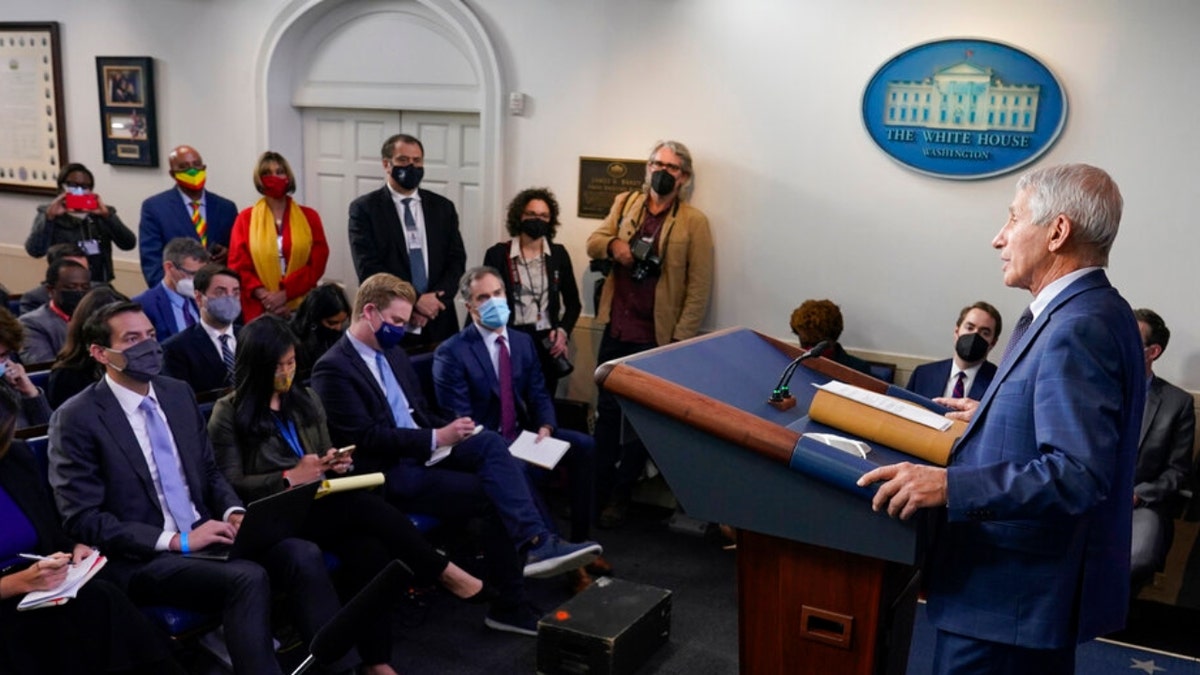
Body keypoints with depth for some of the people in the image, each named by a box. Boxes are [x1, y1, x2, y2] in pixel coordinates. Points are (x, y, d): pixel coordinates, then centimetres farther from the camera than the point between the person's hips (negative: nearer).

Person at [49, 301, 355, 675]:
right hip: (142, 558, -6)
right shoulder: (76, 419, -8)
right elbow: (82, 519, -12)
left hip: (203, 534, 6)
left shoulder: (179, 393, 10)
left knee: (304, 555, -18)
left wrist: (233, 513, -5)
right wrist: (176, 540, -20)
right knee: (248, 577, -32)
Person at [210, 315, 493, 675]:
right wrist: (289, 477, -17)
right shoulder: (229, 413, 1)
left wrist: (334, 464, -2)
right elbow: (232, 486, -5)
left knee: (367, 548, -29)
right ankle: (444, 571, -17)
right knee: (363, 504, -31)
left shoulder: (306, 401, 16)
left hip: (322, 505, 5)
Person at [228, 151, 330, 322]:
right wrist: (264, 295, -15)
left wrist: (285, 293, -13)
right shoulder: (246, 219, 7)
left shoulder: (309, 217, 7)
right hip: (259, 310, 0)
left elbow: (317, 263, -1)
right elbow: (238, 266, 1)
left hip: (302, 307, 0)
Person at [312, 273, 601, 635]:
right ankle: (510, 602, -15)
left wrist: (448, 430, 0)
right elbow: (366, 438, -18)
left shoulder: (394, 353, 16)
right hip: (390, 472, -7)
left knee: (491, 442, -22)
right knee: (494, 494, -20)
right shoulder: (333, 369, -11)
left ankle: (536, 543, -29)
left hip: (424, 452, 7)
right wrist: (436, 438, -21)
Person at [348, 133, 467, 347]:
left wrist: (433, 302, -10)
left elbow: (457, 261, 6)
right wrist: (415, 300, -15)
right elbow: (368, 268, -8)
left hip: (438, 324, 3)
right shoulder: (364, 208, 0)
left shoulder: (442, 207, 11)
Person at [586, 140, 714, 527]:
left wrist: (681, 340, -14)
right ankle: (597, 487, 22)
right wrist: (612, 244, -16)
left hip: (657, 336, -3)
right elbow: (593, 243, 8)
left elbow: (699, 287, -8)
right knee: (607, 410, 10)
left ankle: (620, 494, 20)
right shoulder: (625, 203, 9)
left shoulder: (694, 222, -6)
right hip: (616, 330, 4)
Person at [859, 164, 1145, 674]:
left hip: (1011, 595, -10)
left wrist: (950, 485, -33)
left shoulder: (1077, 329, -23)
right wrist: (996, 416, 23)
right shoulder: (1090, 312, 8)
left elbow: (1079, 474, -30)